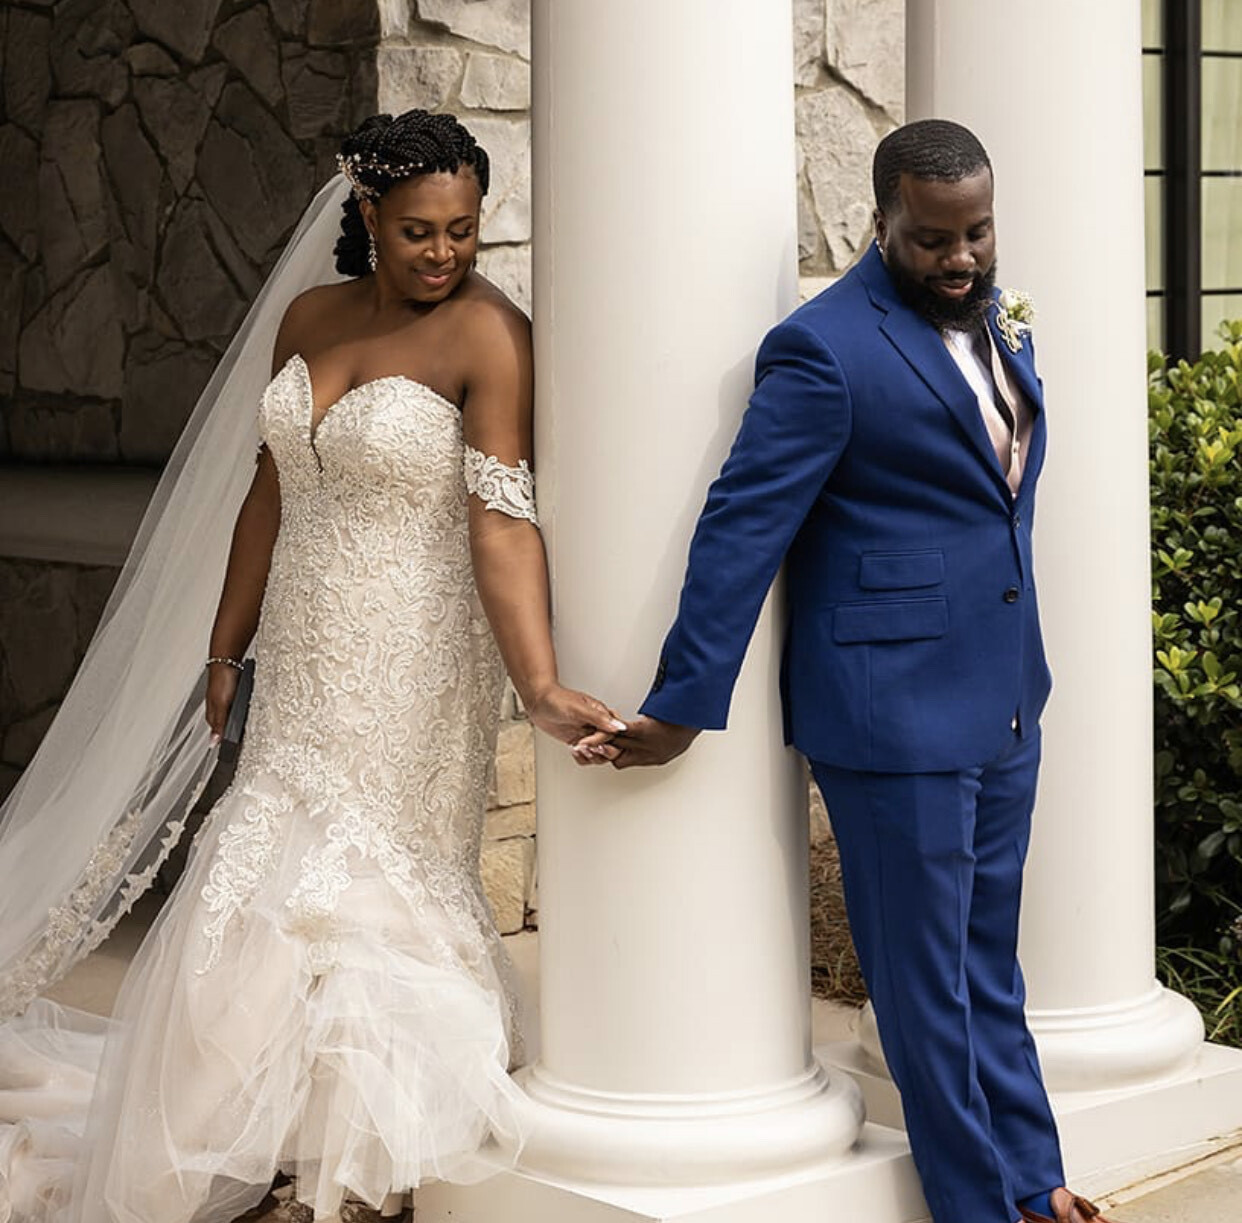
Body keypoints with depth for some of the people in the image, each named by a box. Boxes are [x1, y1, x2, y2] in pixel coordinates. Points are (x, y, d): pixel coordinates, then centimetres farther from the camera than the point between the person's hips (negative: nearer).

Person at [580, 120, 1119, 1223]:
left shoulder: (995, 315, 9)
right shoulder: (827, 349, -16)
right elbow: (741, 530, -17)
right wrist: (683, 705, -16)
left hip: (1004, 702, 8)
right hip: (895, 711, -8)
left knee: (987, 967, 20)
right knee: (926, 979, 5)